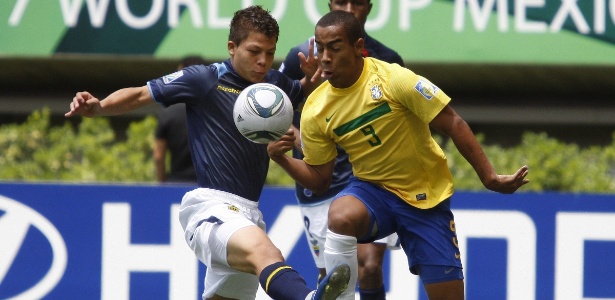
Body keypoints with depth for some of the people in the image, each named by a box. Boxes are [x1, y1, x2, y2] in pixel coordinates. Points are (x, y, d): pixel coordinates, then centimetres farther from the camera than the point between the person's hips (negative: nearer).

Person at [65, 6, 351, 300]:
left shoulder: (274, 83, 13)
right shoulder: (205, 79, -5)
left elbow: (303, 93, 34)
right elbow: (140, 95, -3)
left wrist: (312, 76, 10)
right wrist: (98, 106, -22)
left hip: (247, 214, 8)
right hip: (210, 206, -8)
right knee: (264, 251, -37)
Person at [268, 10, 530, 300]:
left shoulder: (394, 79, -19)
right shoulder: (315, 111, -7)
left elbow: (453, 125, -14)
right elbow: (318, 179, 4)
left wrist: (489, 177, -17)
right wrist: (282, 159, -15)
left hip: (426, 199, -2)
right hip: (371, 189, 2)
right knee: (340, 216, -34)